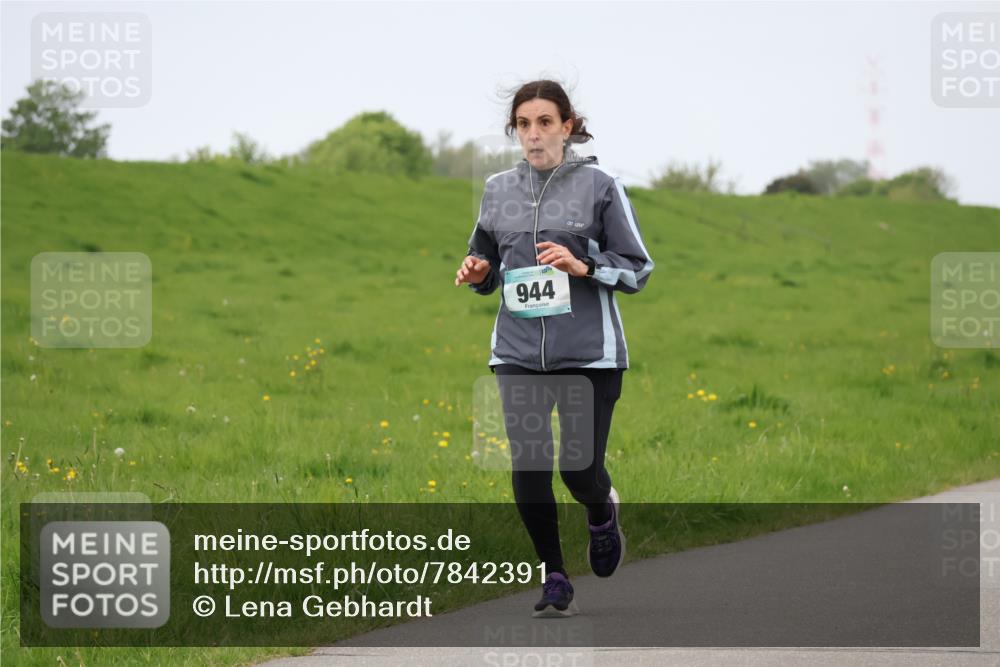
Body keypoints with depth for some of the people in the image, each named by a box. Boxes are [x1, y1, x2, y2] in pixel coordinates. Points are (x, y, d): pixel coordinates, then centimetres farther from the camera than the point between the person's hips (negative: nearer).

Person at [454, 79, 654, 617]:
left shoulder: (599, 184, -2)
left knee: (580, 468, -5)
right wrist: (477, 273, -1)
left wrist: (584, 265, -17)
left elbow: (638, 269, -1)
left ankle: (602, 513, 33)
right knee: (528, 468, -4)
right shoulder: (498, 189, 10)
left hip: (588, 352, -3)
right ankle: (555, 583, 13)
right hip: (518, 352, 3)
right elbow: (489, 272, 22)